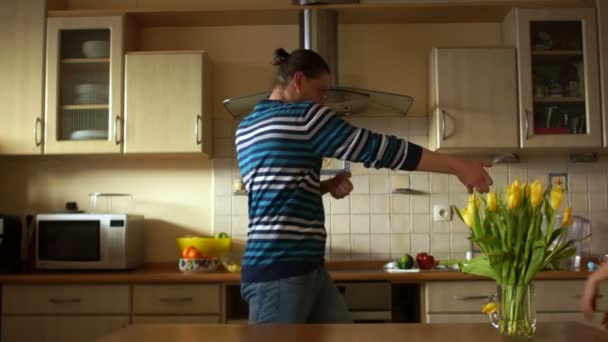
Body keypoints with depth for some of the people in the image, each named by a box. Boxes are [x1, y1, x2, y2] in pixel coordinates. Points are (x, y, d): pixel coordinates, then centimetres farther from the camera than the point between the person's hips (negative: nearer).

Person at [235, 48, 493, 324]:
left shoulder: (248, 126, 17)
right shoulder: (303, 116, -11)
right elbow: (378, 148, -13)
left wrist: (325, 186, 10)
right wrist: (458, 166, -7)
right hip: (282, 271, -9)